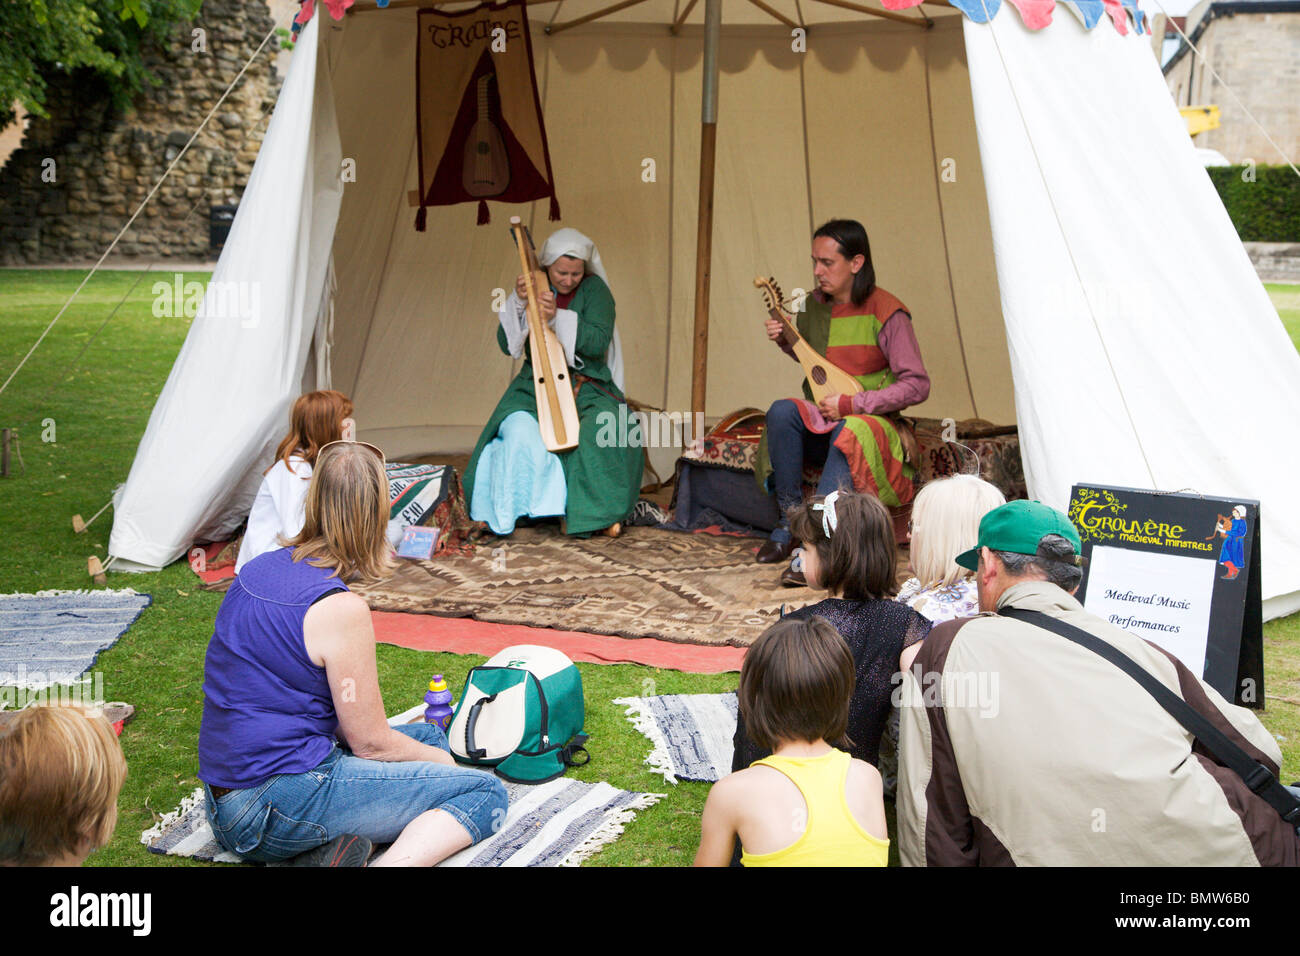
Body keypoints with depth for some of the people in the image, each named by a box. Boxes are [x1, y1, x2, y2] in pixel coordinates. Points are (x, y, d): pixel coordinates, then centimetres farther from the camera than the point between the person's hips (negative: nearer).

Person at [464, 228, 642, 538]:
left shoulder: (595, 289, -3)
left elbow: (599, 342, -16)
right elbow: (507, 345, 1)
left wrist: (557, 318, -27)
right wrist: (518, 302, -13)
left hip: (587, 387, -2)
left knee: (606, 429, -31)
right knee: (520, 432, -29)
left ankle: (599, 513, -15)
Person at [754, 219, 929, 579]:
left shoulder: (886, 313, -12)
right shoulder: (814, 305, 5)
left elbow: (917, 385, -15)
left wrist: (851, 404, -19)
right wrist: (785, 341, 4)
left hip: (871, 421, -5)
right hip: (821, 421, 5)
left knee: (850, 432, -39)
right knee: (782, 411, -27)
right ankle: (790, 521, -21)